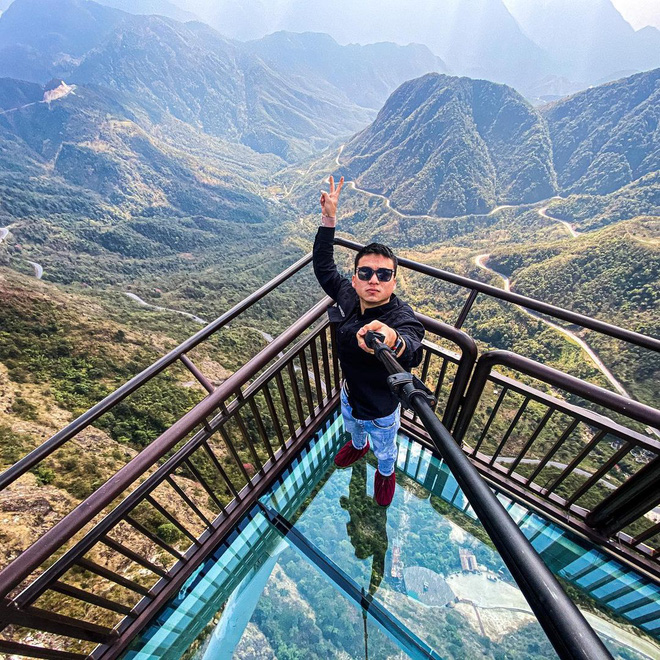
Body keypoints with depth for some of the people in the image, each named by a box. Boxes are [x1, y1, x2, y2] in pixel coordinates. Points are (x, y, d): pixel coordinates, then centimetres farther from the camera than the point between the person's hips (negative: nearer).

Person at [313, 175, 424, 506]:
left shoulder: (402, 318, -39)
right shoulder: (348, 296, -23)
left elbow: (412, 352, -61)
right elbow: (323, 267, -8)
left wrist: (393, 341, -86)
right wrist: (329, 219, -16)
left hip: (382, 411, -4)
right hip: (349, 396, 5)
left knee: (385, 449, 30)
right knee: (352, 428, 38)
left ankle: (385, 473, 66)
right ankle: (358, 447, 75)